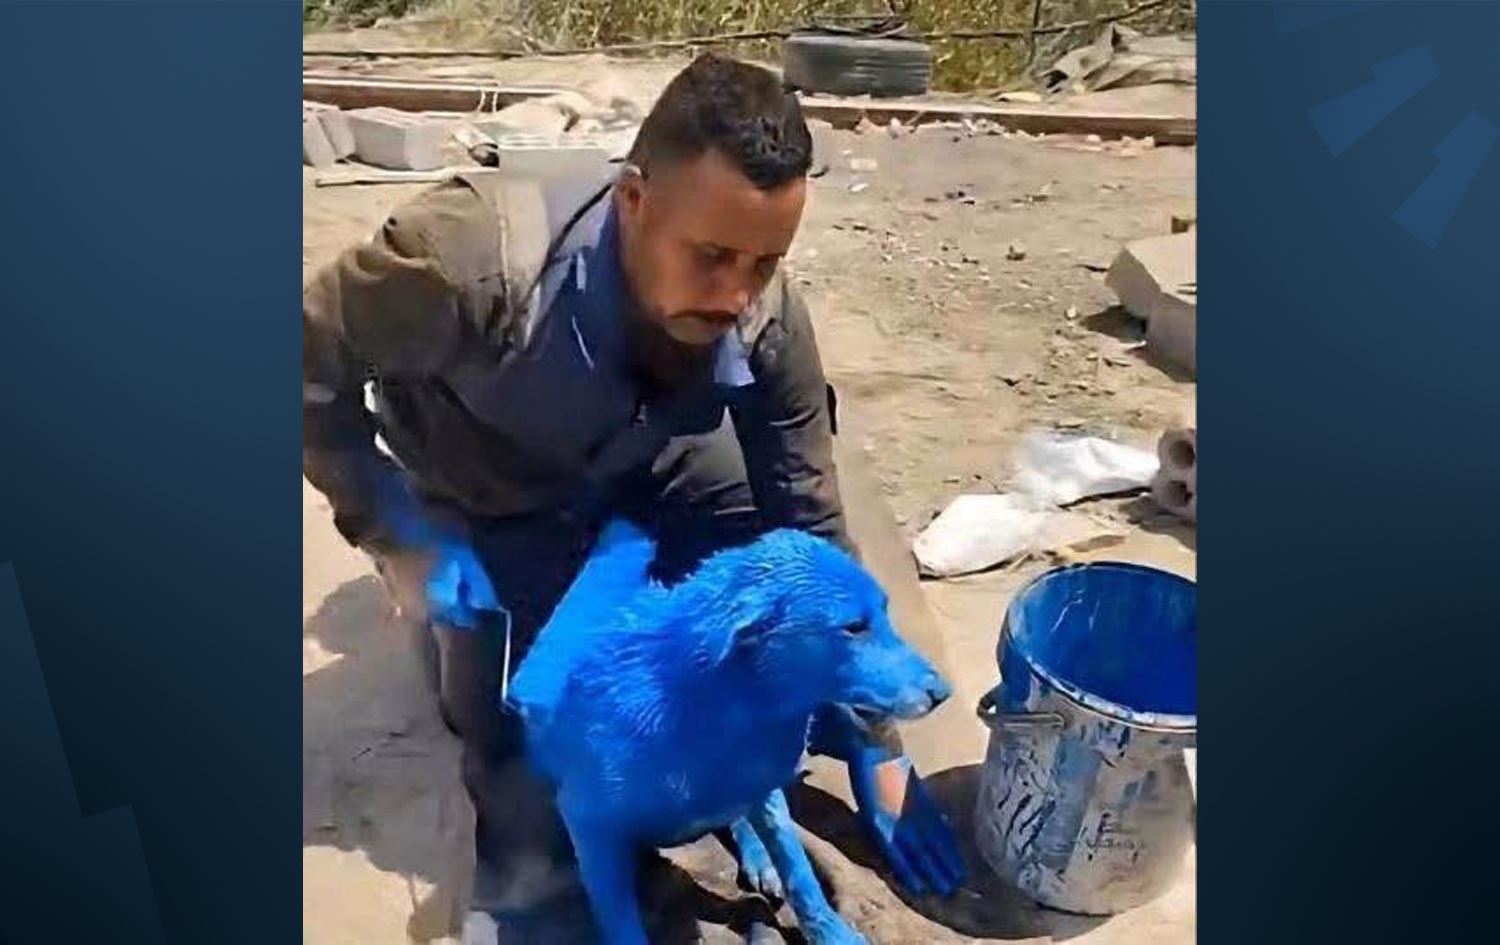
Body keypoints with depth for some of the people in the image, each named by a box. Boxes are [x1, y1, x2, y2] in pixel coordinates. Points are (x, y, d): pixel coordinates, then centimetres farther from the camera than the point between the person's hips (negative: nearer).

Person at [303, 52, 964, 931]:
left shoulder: (768, 323, -27)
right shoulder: (478, 258, -40)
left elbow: (814, 529, -17)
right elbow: (310, 364, -22)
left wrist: (876, 750, -13)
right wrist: (399, 531, -27)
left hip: (633, 484, 3)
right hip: (482, 517, -3)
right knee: (537, 826, -1)